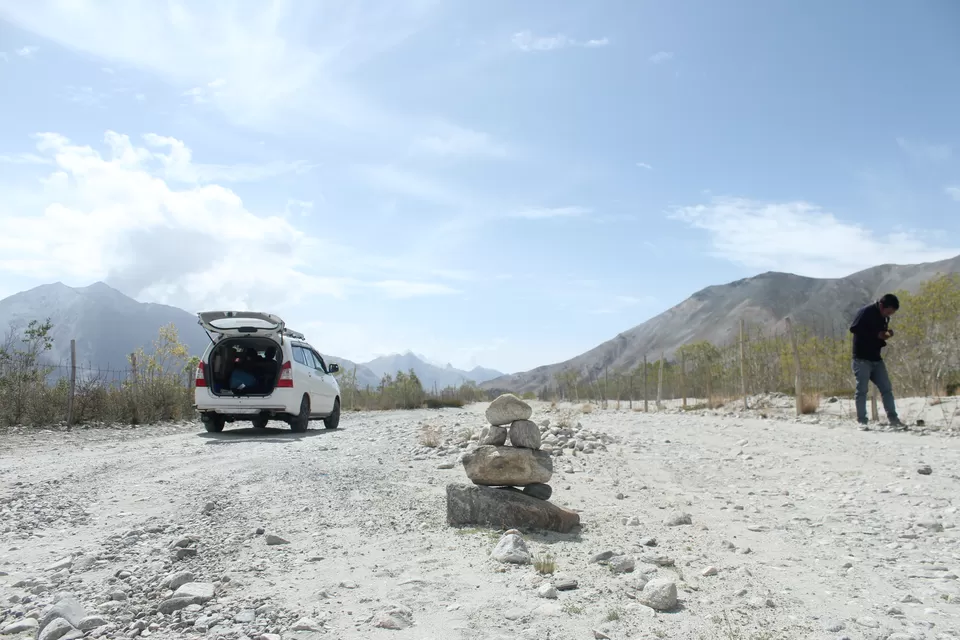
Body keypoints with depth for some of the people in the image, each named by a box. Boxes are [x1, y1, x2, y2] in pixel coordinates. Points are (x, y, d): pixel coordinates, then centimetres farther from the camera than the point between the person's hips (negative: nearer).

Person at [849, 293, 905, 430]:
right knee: (862, 390, -4)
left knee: (887, 389, 5)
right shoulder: (866, 312, -12)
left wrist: (886, 335, -3)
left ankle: (893, 419, 11)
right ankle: (862, 421, 1)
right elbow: (854, 328, -21)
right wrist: (876, 334, -20)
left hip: (876, 359, 8)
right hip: (861, 358, -7)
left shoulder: (884, 318, 12)